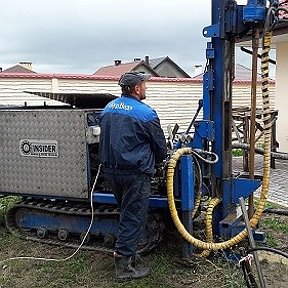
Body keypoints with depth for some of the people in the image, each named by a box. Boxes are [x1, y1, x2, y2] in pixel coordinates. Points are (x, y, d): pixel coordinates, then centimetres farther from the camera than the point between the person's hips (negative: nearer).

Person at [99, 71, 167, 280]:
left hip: (111, 169, 8)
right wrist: (154, 161, 17)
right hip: (135, 172, -8)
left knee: (127, 213, 22)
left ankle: (127, 254, 32)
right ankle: (124, 265, 8)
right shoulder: (145, 113, -13)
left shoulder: (108, 108, 8)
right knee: (134, 218, 2)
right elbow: (161, 147, -4)